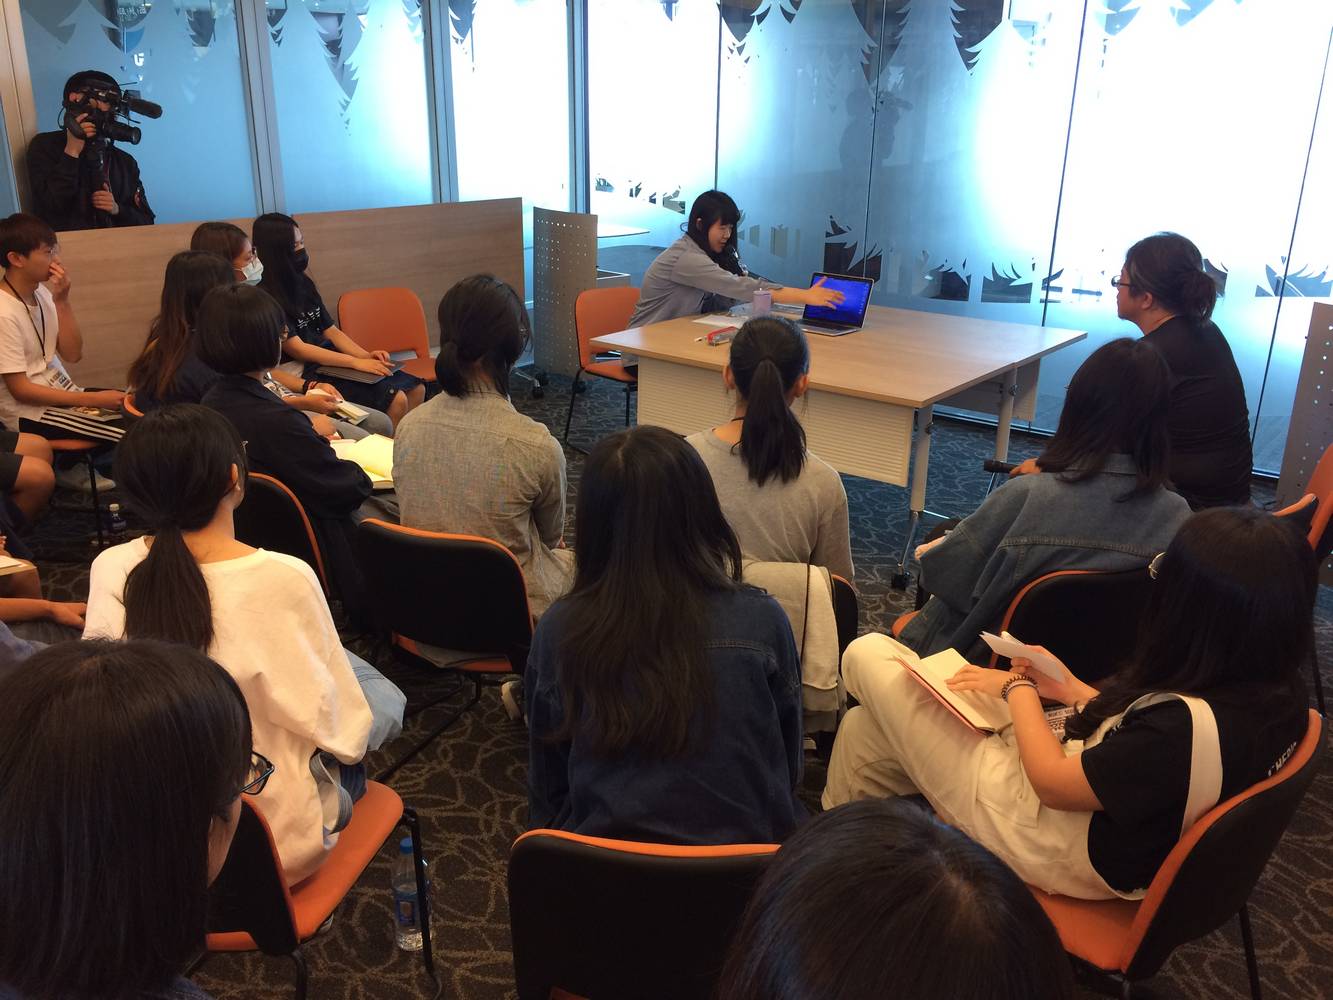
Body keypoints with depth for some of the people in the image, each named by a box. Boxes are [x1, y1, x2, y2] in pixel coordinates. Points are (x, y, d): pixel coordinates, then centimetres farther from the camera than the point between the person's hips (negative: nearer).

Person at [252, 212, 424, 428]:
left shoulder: (303, 283, 12)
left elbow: (331, 331, 13)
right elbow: (295, 348, -16)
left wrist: (367, 356, -4)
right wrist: (356, 362, -19)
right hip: (305, 375, -8)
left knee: (416, 389, -5)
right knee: (395, 399, -23)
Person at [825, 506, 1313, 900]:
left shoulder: (1189, 725, -38)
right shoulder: (1274, 697, -11)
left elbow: (1053, 782, -24)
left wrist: (1017, 690, -9)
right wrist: (1073, 690, 5)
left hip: (1046, 848, -9)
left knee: (867, 654, 5)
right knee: (862, 728, 17)